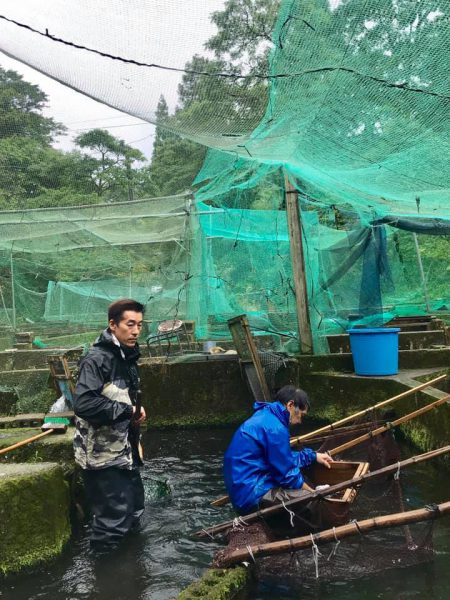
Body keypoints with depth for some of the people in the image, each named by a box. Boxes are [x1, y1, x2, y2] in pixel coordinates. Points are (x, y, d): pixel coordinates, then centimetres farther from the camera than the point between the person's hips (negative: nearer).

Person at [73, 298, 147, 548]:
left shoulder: (127, 356, 9)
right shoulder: (97, 358, -19)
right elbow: (83, 403, -31)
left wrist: (136, 412, 1)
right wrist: (127, 411, -21)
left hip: (123, 449, 9)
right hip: (102, 453, -9)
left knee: (134, 509, 19)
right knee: (114, 518, -3)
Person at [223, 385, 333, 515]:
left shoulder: (264, 417, 12)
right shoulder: (275, 428, -19)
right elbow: (287, 474, -13)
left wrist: (313, 456, 29)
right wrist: (311, 493, 1)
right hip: (254, 497, -11)